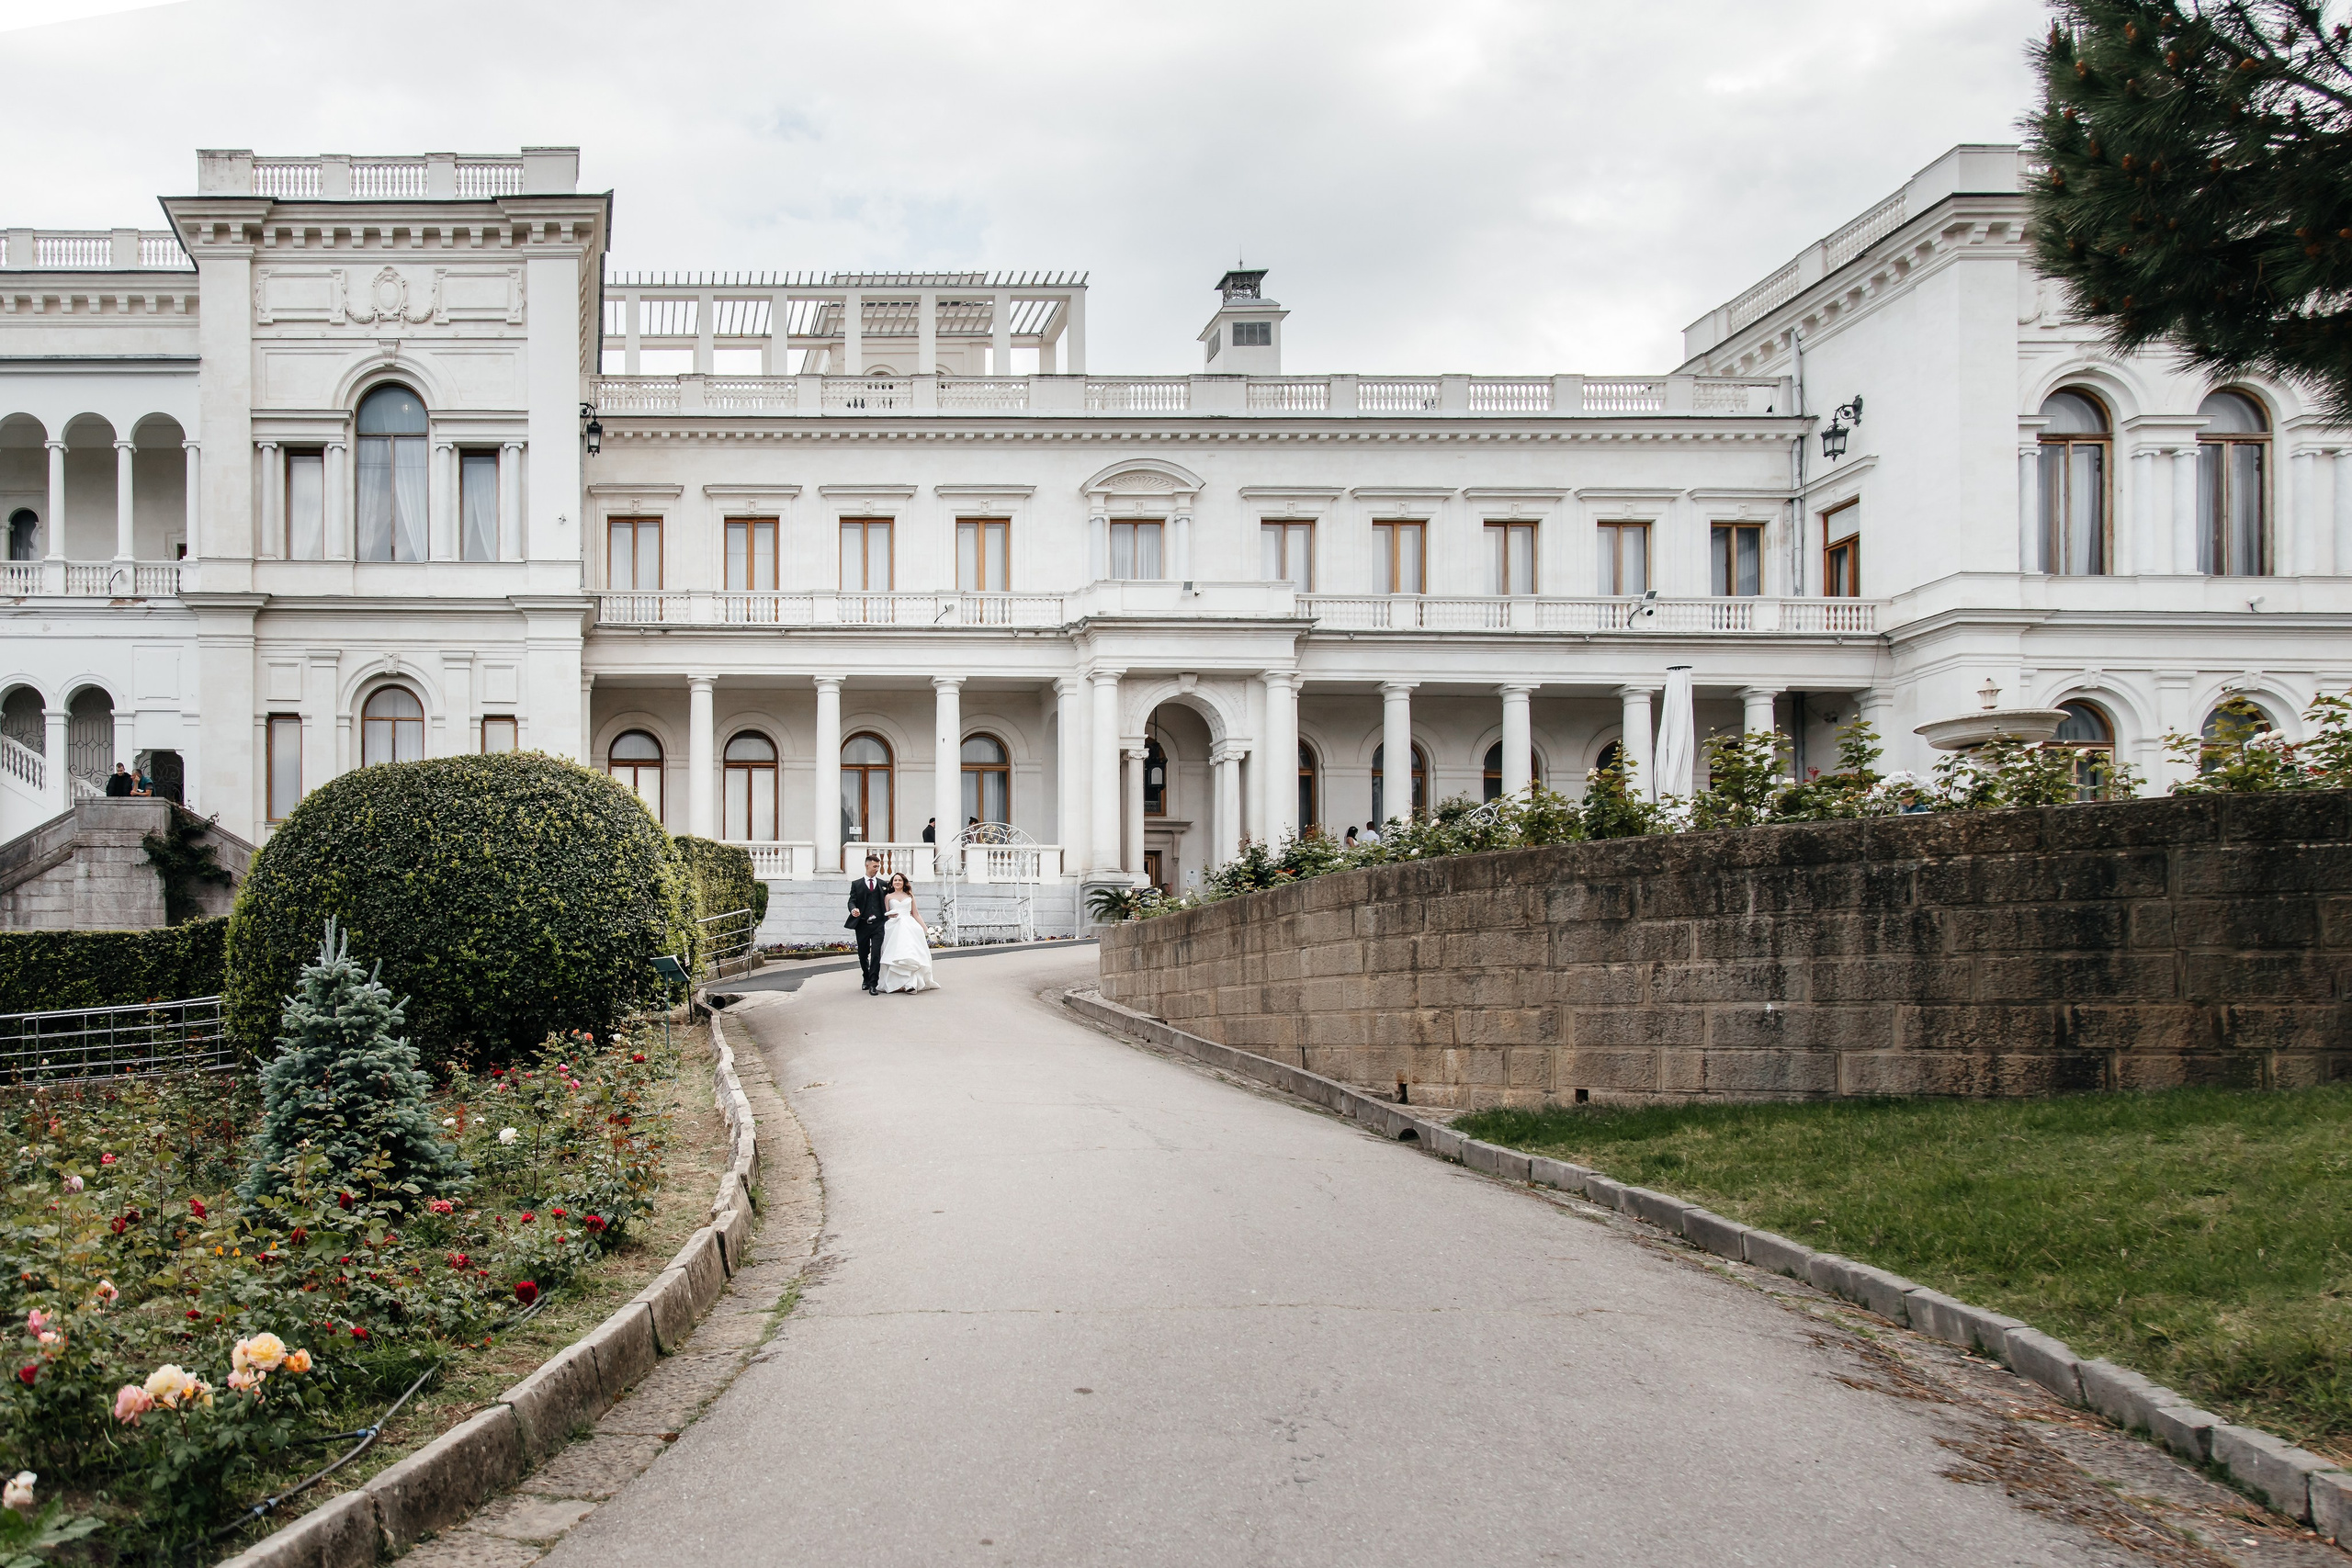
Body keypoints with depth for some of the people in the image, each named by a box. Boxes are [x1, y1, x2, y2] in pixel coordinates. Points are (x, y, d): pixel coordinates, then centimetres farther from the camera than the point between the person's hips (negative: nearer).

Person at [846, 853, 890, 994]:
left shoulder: (883, 884, 12)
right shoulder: (857, 884, 7)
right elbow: (852, 901, -3)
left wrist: (889, 912, 2)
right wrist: (853, 909, -23)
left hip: (878, 924, 0)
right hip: (862, 924, 0)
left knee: (876, 954, -13)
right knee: (863, 955, 11)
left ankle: (873, 984, -14)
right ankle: (866, 979, 33)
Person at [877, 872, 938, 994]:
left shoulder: (910, 896, 18)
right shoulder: (888, 897, 15)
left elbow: (916, 915, 17)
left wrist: (926, 930, 12)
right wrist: (890, 915, -12)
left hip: (909, 927, 0)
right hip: (894, 928, 0)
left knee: (910, 954, -15)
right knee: (895, 955, -12)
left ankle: (910, 983, -18)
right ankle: (897, 983, -11)